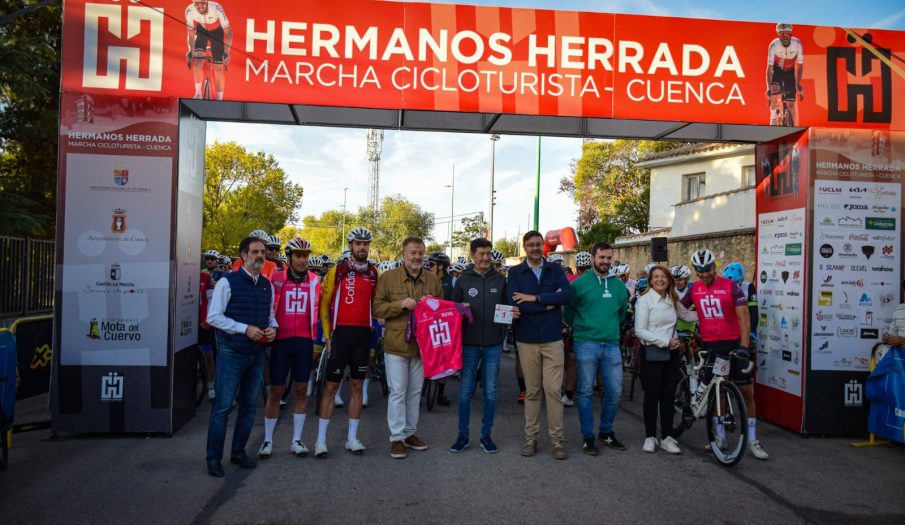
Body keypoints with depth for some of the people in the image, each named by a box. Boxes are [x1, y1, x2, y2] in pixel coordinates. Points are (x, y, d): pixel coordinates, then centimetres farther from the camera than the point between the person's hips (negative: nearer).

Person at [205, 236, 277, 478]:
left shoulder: (267, 285, 9)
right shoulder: (228, 282, -8)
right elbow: (213, 317, -11)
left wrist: (272, 328, -4)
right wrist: (245, 329, -19)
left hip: (257, 354, 6)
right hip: (231, 354, -5)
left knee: (249, 406, 13)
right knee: (223, 406, -1)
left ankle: (238, 451, 28)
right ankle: (214, 458, 12)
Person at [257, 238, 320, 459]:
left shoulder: (315, 281, 3)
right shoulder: (276, 278, -2)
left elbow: (319, 310, 9)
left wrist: (322, 335, 5)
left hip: (304, 341, 2)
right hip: (281, 340, -2)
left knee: (301, 390, 8)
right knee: (276, 390, 5)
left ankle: (296, 440, 20)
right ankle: (267, 440, 19)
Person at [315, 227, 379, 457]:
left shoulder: (374, 273, 7)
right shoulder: (337, 271, -2)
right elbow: (324, 304, 0)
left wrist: (373, 326, 2)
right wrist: (327, 335, -3)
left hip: (363, 334, 3)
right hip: (341, 332, -3)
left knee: (357, 385, 9)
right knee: (331, 386, 1)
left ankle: (352, 437, 19)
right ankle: (321, 439, 9)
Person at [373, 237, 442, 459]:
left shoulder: (433, 280, 7)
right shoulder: (388, 277, -3)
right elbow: (377, 308, -5)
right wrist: (400, 304, -19)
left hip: (422, 345, 4)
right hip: (396, 344, -3)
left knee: (415, 392, 13)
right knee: (398, 392, 0)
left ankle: (410, 432, 26)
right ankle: (397, 437, 10)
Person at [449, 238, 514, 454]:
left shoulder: (500, 279, 7)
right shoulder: (463, 279, 3)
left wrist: (511, 315, -8)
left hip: (493, 344, 1)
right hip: (469, 343, -1)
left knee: (490, 392, 7)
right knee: (465, 390, 4)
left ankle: (486, 435, 20)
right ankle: (463, 435, 17)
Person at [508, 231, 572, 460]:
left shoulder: (555, 270, 5)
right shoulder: (515, 273, 2)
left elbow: (566, 295, -12)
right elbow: (515, 304, -13)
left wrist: (535, 298, -16)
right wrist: (549, 304, -11)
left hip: (553, 339, 0)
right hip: (527, 340, 0)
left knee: (554, 389, -1)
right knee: (531, 391, 8)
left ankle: (558, 439, 9)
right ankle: (531, 438, 18)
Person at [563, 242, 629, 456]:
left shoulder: (619, 285, 9)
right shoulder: (580, 283, -3)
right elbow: (568, 312, 4)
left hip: (612, 344, 4)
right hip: (586, 344, -4)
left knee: (615, 391, 5)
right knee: (586, 392, 3)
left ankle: (606, 432, 25)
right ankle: (587, 437, 15)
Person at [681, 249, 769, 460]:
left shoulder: (731, 287, -8)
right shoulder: (694, 289, 4)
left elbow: (744, 318, -12)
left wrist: (743, 346, -22)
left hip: (733, 344, -3)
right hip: (709, 346, 3)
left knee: (746, 391, -1)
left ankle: (752, 441, 8)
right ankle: (720, 437, 20)